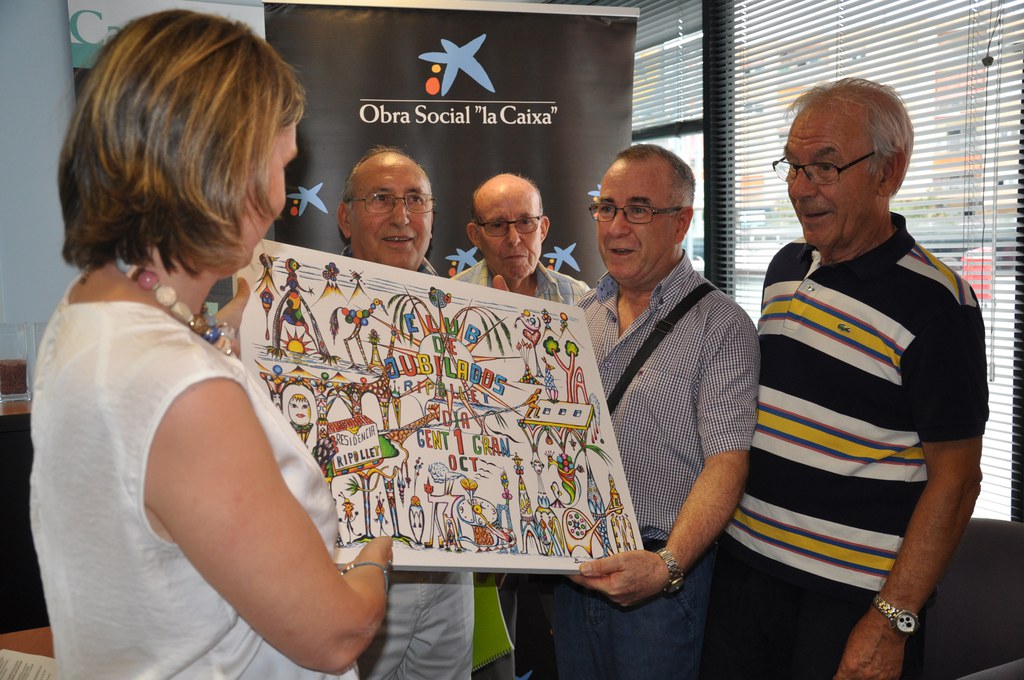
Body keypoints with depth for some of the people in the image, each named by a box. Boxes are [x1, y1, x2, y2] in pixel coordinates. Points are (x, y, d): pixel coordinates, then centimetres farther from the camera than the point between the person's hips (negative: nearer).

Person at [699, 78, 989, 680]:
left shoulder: (935, 303, -15)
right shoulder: (785, 268, 6)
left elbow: (956, 476, -15)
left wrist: (893, 620, -18)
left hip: (854, 600, -6)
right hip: (746, 565, 6)